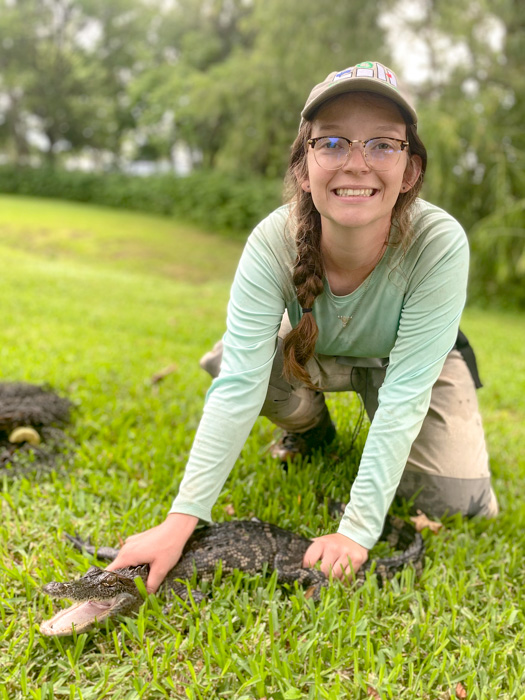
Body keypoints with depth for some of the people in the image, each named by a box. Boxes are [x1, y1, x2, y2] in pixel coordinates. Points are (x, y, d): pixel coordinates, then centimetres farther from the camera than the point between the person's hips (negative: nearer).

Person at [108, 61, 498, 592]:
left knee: (460, 505, -17)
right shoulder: (272, 243, -32)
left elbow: (405, 395, -35)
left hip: (405, 361, -1)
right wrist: (181, 519, -41)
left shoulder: (440, 244, -36)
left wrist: (356, 530, -38)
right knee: (226, 363, -27)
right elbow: (239, 386, -36)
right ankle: (310, 427, 6)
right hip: (313, 355, 1)